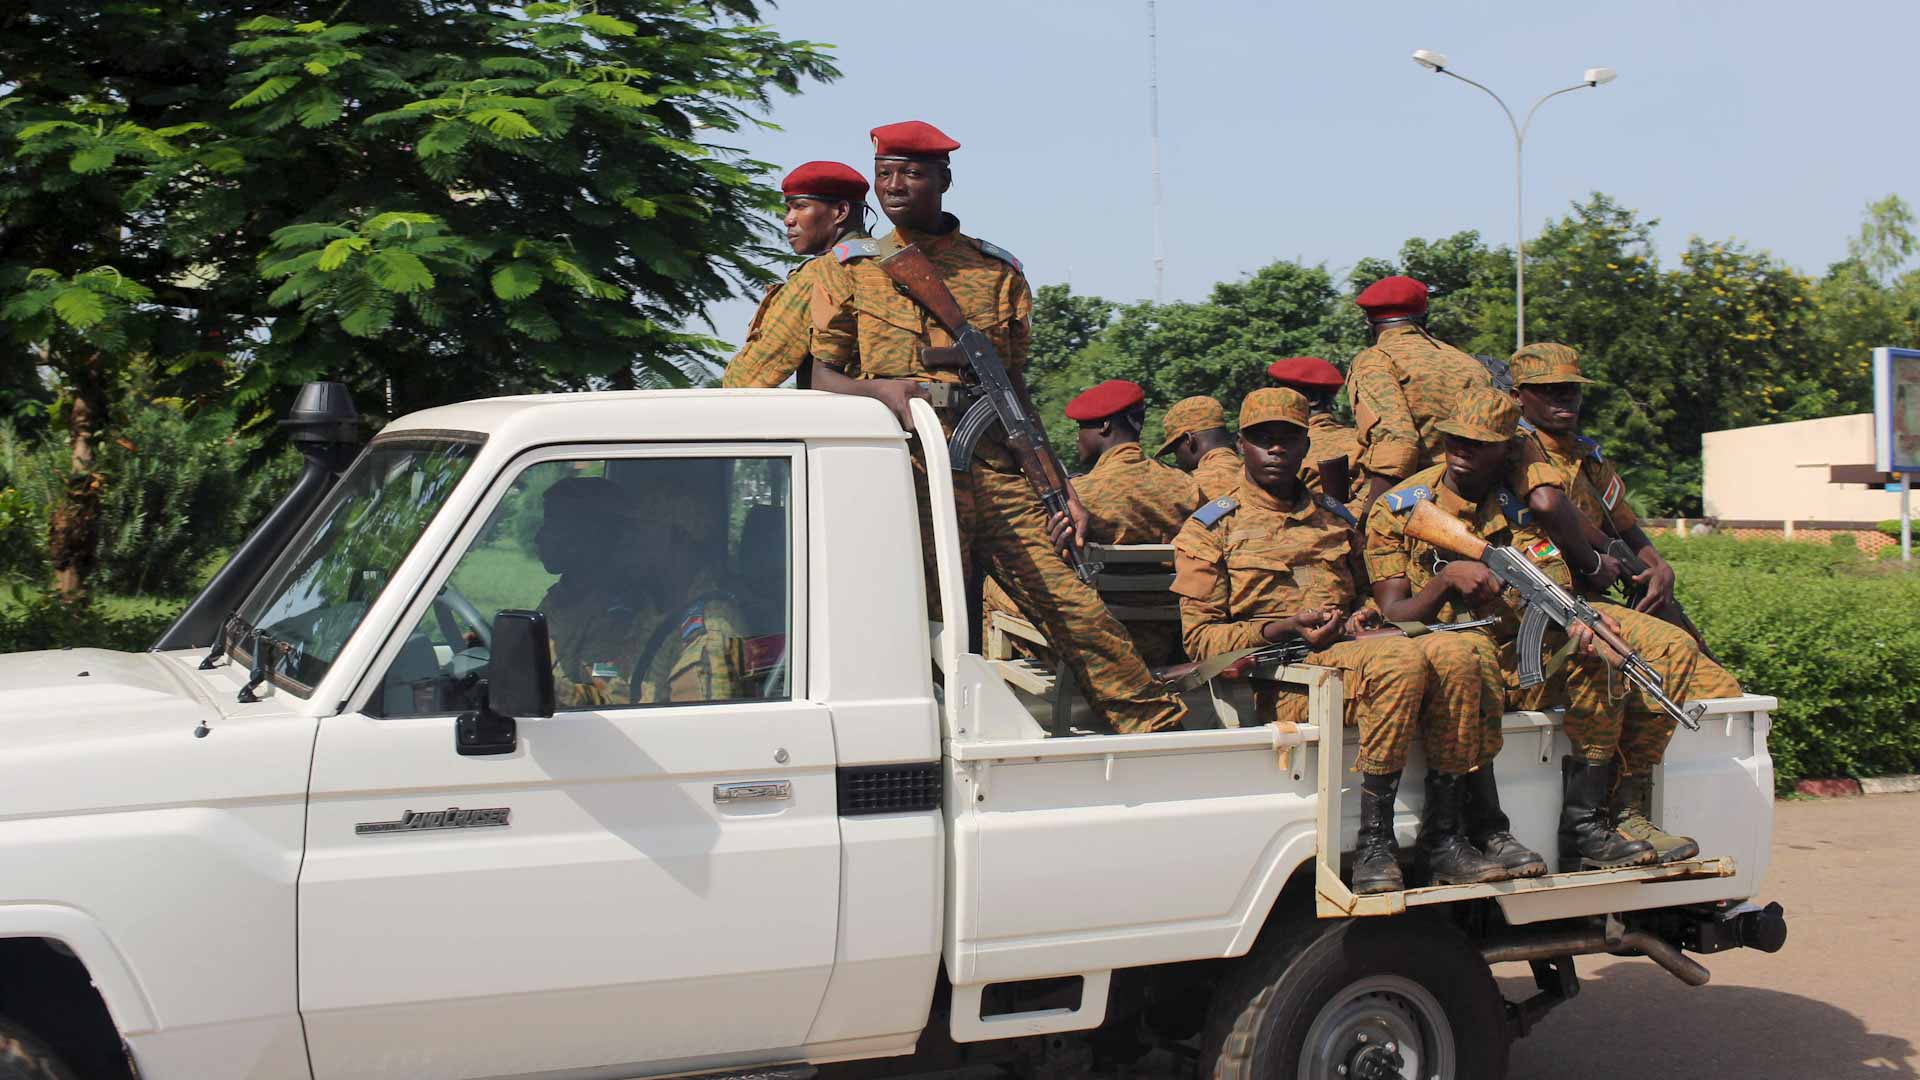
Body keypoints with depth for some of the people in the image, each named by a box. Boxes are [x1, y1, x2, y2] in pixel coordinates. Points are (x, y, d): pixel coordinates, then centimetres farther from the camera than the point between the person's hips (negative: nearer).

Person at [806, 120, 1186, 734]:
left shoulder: (997, 272, 16)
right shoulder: (850, 269, 13)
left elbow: (1015, 390, 18)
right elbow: (822, 377, 8)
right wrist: (882, 389, -16)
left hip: (995, 470, 1)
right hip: (904, 472, -1)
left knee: (1077, 609, -4)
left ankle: (1161, 735, 3)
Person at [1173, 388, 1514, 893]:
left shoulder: (1332, 519, 26)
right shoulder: (1211, 529, 9)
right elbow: (1201, 639, 1)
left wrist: (1366, 615, 6)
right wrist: (1285, 628, -14)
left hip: (1352, 649, 6)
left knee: (1461, 651, -24)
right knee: (1401, 658, -34)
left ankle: (1443, 838, -22)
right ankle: (1372, 844, -31)